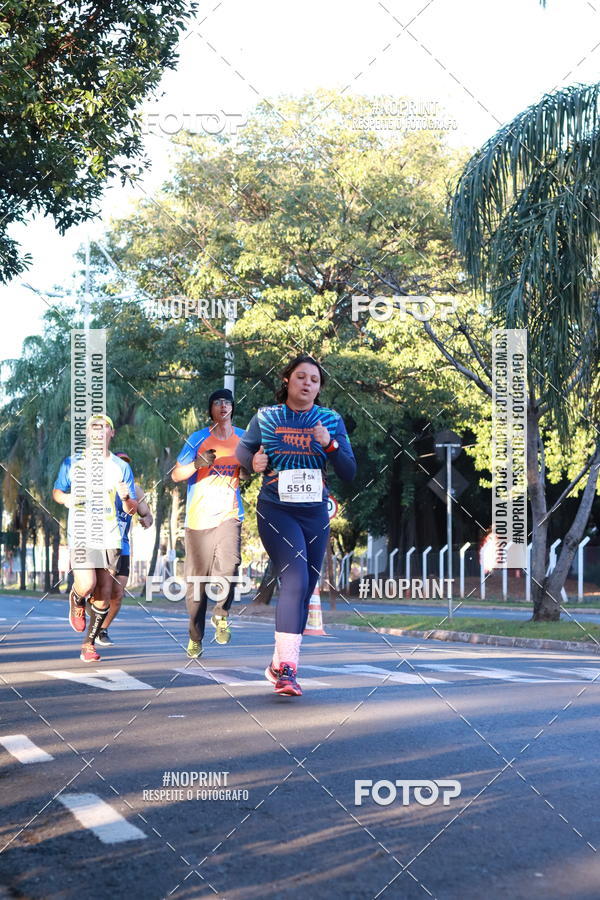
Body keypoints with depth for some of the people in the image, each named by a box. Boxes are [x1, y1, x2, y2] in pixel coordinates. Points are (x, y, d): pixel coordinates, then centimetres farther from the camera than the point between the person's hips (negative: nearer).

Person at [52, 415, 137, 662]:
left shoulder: (122, 467, 6)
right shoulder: (72, 463, 4)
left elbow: (131, 510, 8)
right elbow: (56, 492, 17)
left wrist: (125, 498, -15)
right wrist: (66, 498, -6)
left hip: (110, 538, 2)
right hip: (81, 536, -2)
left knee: (103, 597, 2)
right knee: (86, 585, -21)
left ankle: (89, 644, 18)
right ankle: (76, 600, 15)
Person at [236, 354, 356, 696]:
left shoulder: (332, 421, 5)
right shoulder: (266, 418, 1)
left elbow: (350, 473, 2)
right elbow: (243, 449, 16)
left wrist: (330, 444, -15)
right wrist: (253, 462, -7)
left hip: (315, 514, 4)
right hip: (276, 511, -4)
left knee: (304, 591, 8)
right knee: (295, 580, -21)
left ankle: (279, 665, 22)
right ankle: (287, 667, -25)